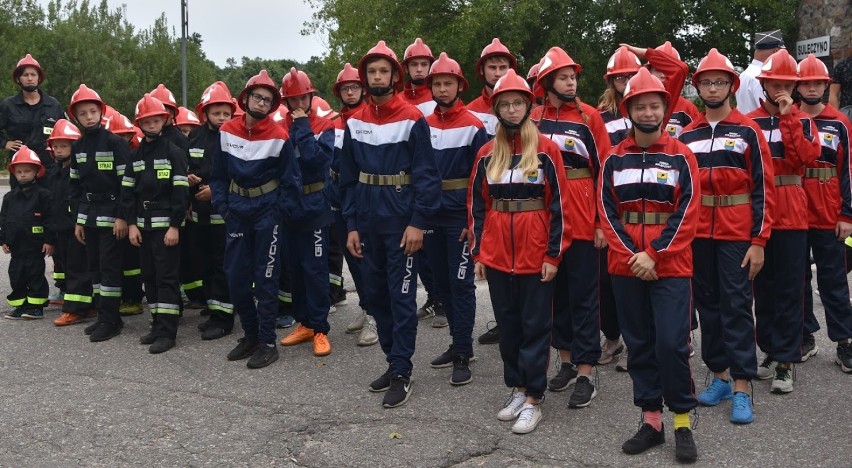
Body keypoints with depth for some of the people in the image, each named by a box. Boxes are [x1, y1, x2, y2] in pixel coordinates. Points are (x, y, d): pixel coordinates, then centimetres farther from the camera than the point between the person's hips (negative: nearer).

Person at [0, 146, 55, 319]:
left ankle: (36, 306, 7)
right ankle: (20, 306, 17)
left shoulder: (42, 194, -6)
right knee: (16, 276, 8)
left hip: (36, 245, -5)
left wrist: (49, 240, -11)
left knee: (35, 275, 0)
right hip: (16, 245, 6)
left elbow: (49, 218, -8)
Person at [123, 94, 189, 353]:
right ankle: (158, 325, 19)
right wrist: (131, 223, 2)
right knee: (149, 275, 10)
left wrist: (175, 225, -14)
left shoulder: (173, 152, -4)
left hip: (165, 223, -6)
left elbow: (181, 191, -9)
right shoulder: (136, 155, 12)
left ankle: (167, 332, -5)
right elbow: (127, 190, 11)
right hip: (142, 224, 6)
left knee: (167, 276, -5)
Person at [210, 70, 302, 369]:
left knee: (265, 278, -1)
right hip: (237, 212, 4)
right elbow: (218, 174, 9)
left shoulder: (279, 137, -9)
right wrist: (222, 206, 2)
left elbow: (291, 180, -4)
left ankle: (267, 342, 8)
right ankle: (250, 334, 24)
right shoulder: (226, 132, 2)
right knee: (235, 277, 8)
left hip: (268, 212, -4)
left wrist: (283, 212, -9)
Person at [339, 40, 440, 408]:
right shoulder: (355, 123, 8)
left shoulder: (412, 120, -7)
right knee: (374, 294, 12)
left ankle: (401, 374, 7)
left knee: (402, 297, -1)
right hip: (367, 222, 6)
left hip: (401, 222, -6)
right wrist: (351, 225, 6)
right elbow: (348, 177, 11)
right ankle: (394, 360, 27)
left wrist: (417, 223, -15)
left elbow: (426, 176, -9)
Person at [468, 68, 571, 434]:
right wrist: (477, 252, 6)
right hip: (497, 253, 4)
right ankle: (517, 388, 27)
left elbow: (559, 204, -5)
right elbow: (477, 205, 10)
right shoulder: (487, 154, 7)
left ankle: (533, 399, 12)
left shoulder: (546, 149, -4)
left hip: (536, 252, -4)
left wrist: (554, 254, -9)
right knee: (507, 323, 13)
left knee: (535, 325, 4)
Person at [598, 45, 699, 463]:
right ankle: (651, 420, 20)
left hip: (671, 267, -3)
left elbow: (686, 215, -6)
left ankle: (682, 422, 8)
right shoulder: (614, 159, 6)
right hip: (626, 267, 3)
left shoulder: (681, 157, -1)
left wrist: (654, 255, -14)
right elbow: (607, 213, 2)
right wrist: (631, 256, -10)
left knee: (671, 343, -8)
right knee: (639, 344, 9)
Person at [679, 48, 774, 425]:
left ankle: (742, 388, 2)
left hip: (737, 235, -4)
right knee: (707, 304, 10)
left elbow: (763, 189, -3)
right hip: (697, 234, 4)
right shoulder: (686, 135, 8)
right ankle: (720, 376, 22)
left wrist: (759, 241, -9)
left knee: (737, 306, -3)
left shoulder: (748, 131, -1)